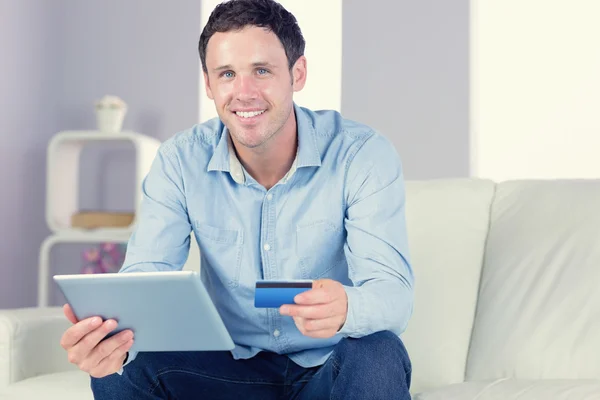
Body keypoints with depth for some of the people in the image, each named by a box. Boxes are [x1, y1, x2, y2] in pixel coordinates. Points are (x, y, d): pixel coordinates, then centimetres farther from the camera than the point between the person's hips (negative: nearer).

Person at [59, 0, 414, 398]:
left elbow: (393, 292, -24)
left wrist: (345, 308, -50)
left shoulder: (364, 155, -15)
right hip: (234, 367, 1)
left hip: (330, 367, -1)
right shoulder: (180, 161, -7)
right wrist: (113, 334, -42)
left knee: (378, 355, -34)